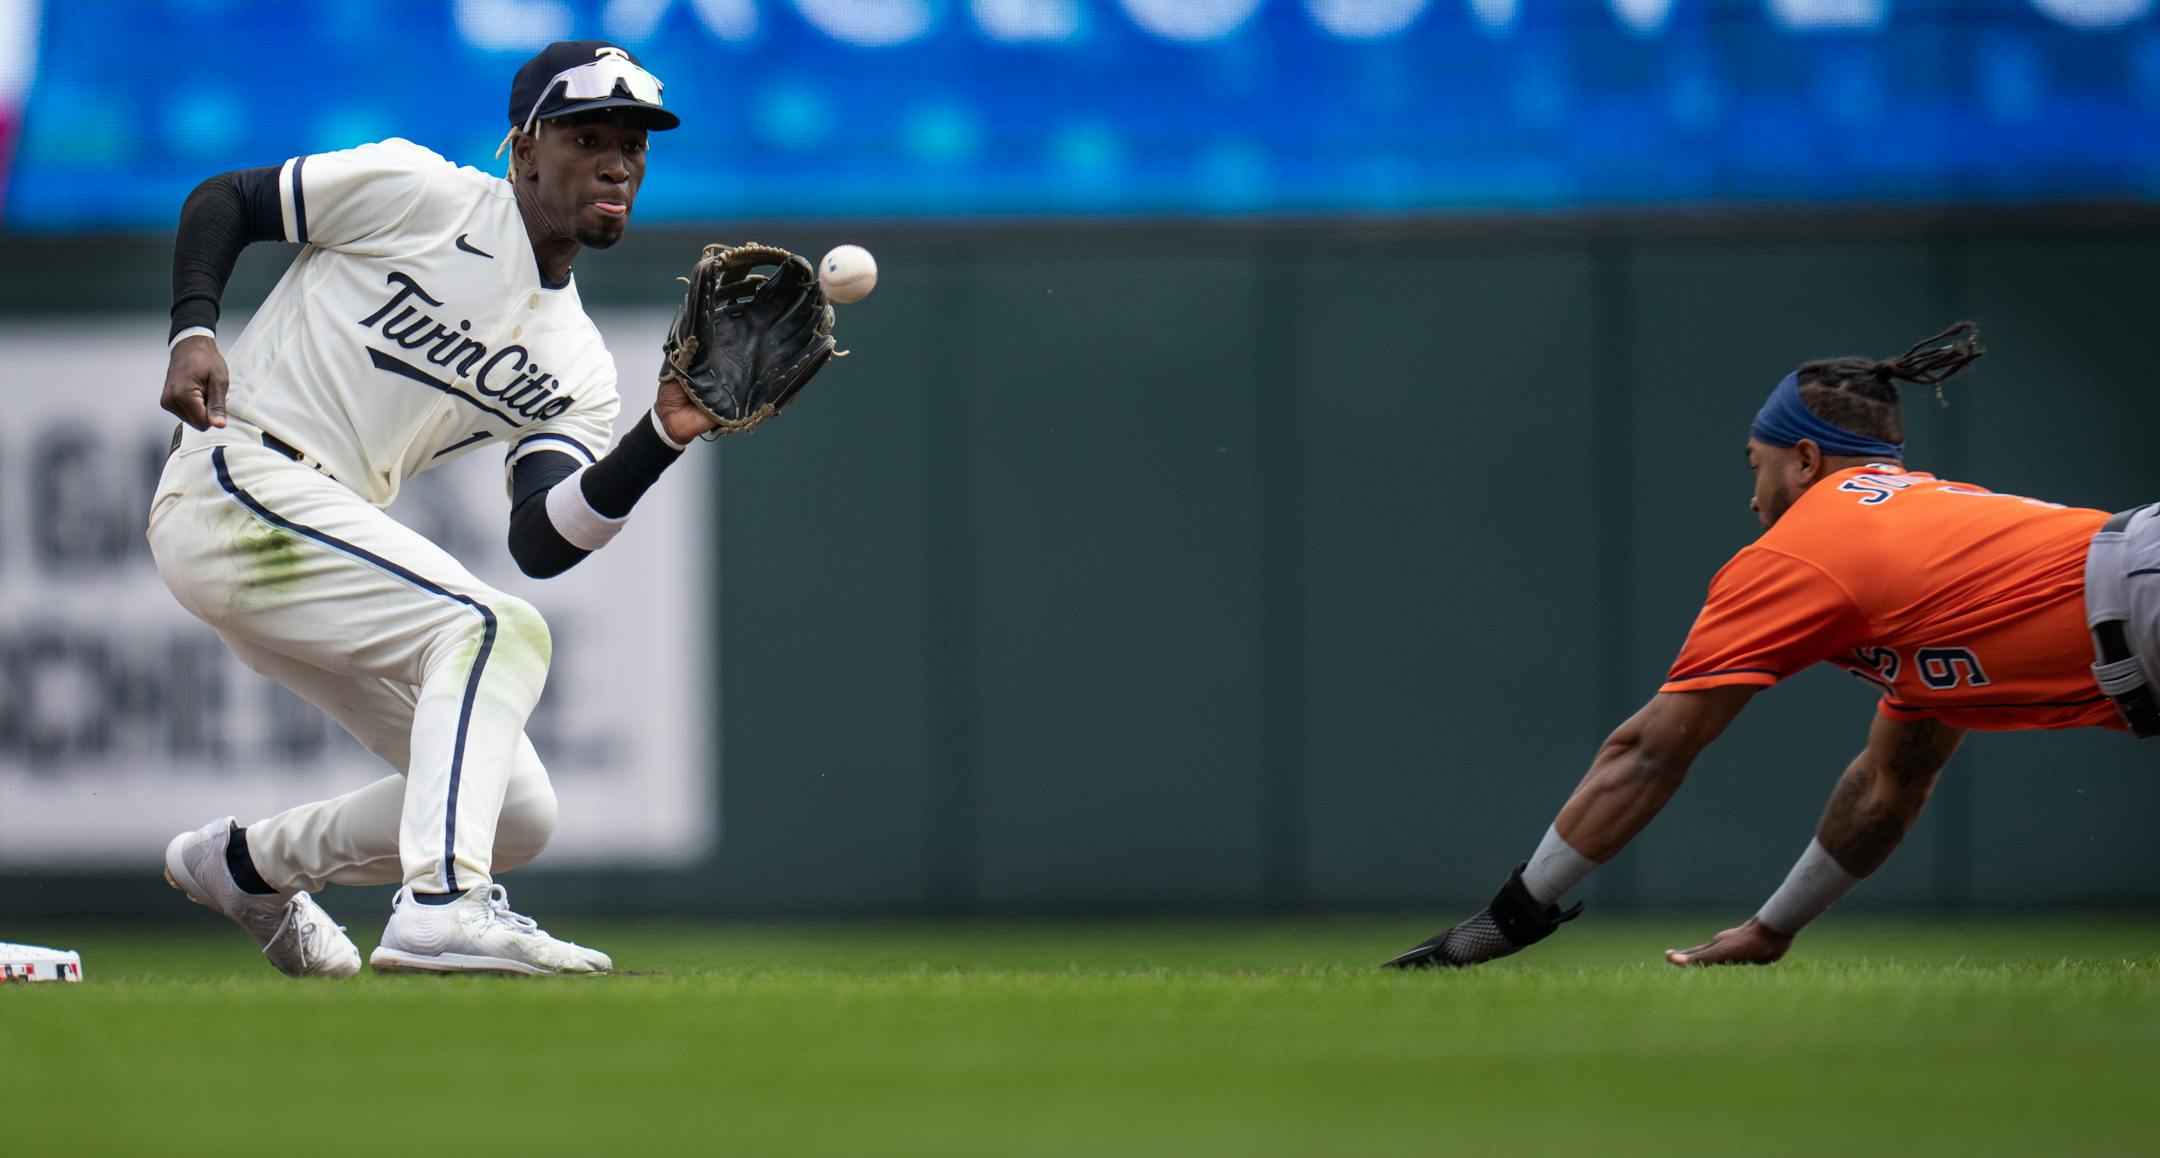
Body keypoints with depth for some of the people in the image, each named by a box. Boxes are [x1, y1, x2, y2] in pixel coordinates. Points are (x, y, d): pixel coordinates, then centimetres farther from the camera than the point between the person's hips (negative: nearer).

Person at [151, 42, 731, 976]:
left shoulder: (577, 367, 13)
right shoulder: (418, 191, -2)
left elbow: (541, 543, -3)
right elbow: (221, 202, 3)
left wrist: (660, 439, -18)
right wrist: (193, 332, -14)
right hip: (235, 483, -8)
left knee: (519, 816, 5)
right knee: (498, 630, -26)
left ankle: (251, 865, 25)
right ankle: (440, 905, -37)